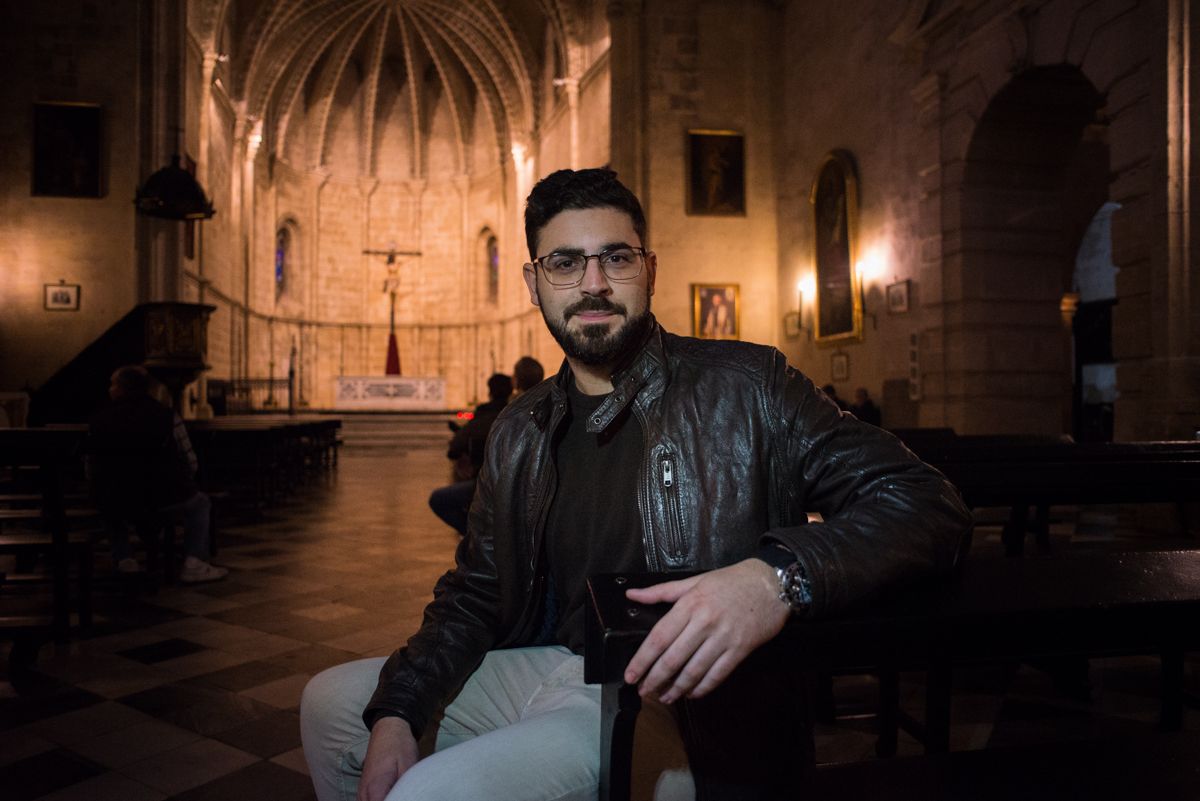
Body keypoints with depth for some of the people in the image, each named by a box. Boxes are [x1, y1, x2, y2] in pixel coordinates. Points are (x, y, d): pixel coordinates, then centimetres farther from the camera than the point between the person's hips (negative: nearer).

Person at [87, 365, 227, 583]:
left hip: (118, 506, 3)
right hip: (166, 504, -2)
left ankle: (123, 559, 27)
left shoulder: (99, 420, 2)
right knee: (200, 503, 27)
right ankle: (194, 565, 12)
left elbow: (92, 471, 2)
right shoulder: (167, 416, -4)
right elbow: (191, 464, -4)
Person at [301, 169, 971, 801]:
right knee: (332, 701, 12)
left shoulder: (747, 387, -9)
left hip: (671, 698, -6)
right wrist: (395, 715, -5)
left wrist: (778, 576, -34)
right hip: (545, 667, 7)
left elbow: (929, 504, -16)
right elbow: (474, 596, 11)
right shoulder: (521, 431, 9)